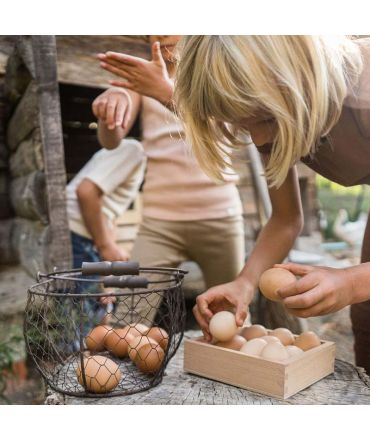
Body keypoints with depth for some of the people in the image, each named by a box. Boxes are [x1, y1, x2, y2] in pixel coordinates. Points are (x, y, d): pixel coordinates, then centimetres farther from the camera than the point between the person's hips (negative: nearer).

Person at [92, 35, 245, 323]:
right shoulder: (140, 76, 10)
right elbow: (111, 140, -8)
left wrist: (167, 91, -33)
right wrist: (112, 103, -30)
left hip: (219, 216, 0)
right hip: (159, 221, 1)